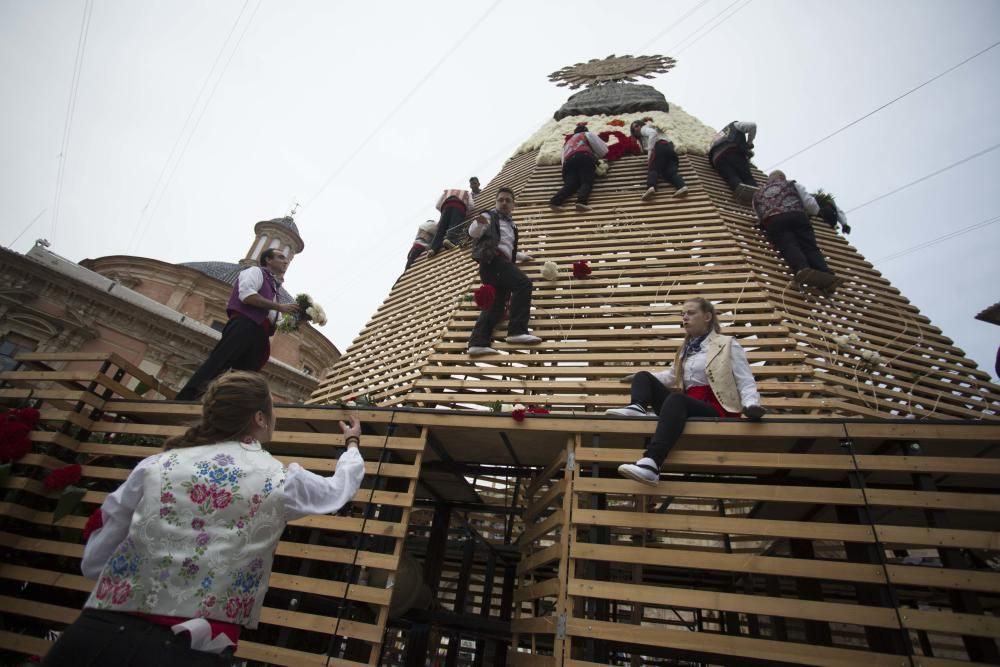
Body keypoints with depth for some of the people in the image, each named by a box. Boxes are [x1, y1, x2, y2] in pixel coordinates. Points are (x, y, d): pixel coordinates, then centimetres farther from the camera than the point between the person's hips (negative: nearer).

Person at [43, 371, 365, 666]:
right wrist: (353, 444, 36)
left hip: (98, 635, 3)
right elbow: (339, 488, 18)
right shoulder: (281, 480, -3)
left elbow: (93, 564, 10)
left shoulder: (153, 467, 1)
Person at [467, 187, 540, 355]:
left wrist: (520, 256, 50)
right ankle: (517, 331, -30)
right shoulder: (490, 216, 11)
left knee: (496, 304, -5)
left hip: (501, 262, 9)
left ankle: (478, 343, -15)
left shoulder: (511, 225, 34)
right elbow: (473, 233, -7)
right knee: (523, 284, -24)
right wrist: (479, 223, -28)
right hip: (492, 259, -9)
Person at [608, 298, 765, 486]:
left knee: (676, 399, -38)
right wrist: (638, 382, 23)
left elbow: (746, 383, -1)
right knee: (643, 376, 2)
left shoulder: (728, 344, 6)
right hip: (686, 405, 7)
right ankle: (638, 407, -34)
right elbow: (671, 376, 32)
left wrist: (751, 405, -22)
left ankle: (651, 464, -56)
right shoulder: (685, 349, 23)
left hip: (714, 409, -7)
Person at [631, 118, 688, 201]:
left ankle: (651, 187, -49)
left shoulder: (644, 128, 17)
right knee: (671, 170, -14)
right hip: (670, 147, 7)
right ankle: (682, 186, -42)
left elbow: (652, 133, -6)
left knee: (653, 170, -19)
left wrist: (650, 149, -9)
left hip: (660, 147, -7)